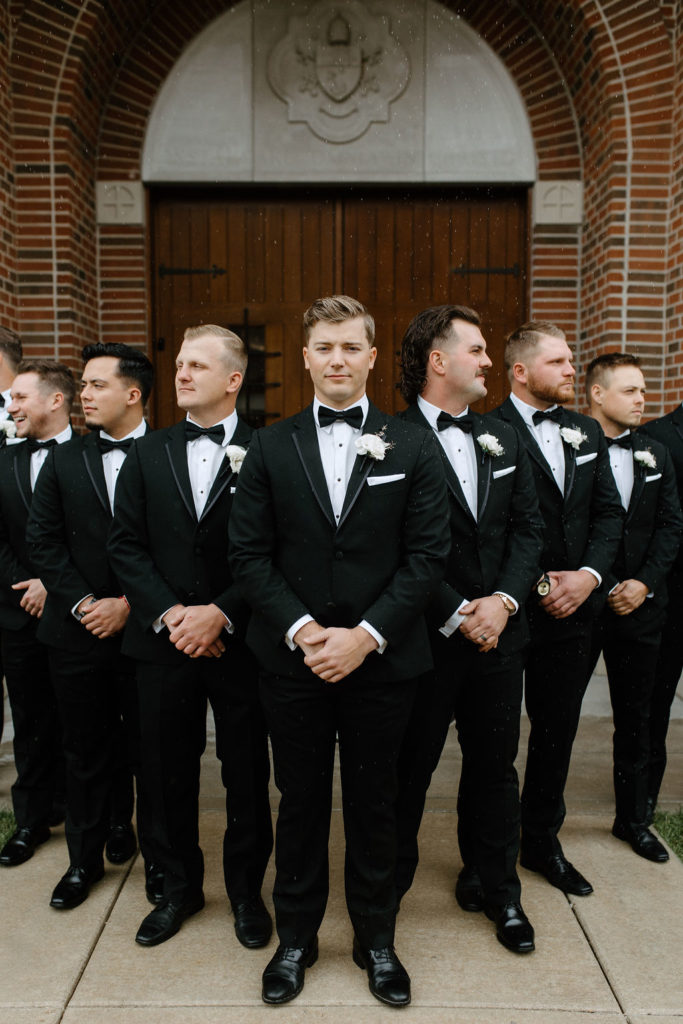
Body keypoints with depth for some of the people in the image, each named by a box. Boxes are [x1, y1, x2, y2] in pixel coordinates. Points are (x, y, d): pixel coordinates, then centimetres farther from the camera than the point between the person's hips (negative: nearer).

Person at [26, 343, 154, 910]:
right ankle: (87, 858, 33)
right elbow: (43, 540, 4)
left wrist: (129, 604, -13)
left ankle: (159, 858, 28)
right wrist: (82, 603, -7)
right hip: (78, 632, 3)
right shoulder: (64, 460, 7)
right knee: (88, 752, 15)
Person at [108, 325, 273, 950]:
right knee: (168, 773, 14)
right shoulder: (149, 455, 8)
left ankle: (246, 890, 32)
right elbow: (126, 544, 3)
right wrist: (167, 613, -10)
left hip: (240, 643, -3)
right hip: (164, 641, 3)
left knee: (247, 775, 10)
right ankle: (180, 886, 36)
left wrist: (222, 613, -16)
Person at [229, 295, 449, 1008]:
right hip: (293, 658, 1)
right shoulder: (270, 447, 3)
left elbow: (428, 553, -5)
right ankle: (295, 937, 35)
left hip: (381, 659, 0)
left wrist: (366, 634, -13)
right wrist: (300, 628, -13)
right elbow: (249, 553, -1)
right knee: (301, 802, 14)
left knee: (374, 803, 13)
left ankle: (375, 939, 35)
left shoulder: (411, 446, 1)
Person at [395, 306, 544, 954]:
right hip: (424, 640, -5)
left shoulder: (503, 440, 10)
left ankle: (494, 887, 37)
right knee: (409, 769, 11)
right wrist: (457, 616, -14)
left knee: (494, 766, 17)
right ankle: (388, 885, 33)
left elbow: (527, 527, 7)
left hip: (499, 634, 6)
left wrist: (503, 599, -7)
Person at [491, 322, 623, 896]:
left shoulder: (587, 433, 12)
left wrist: (588, 576, -6)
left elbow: (609, 513, 9)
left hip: (571, 610, 6)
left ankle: (543, 840, 35)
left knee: (558, 730, 16)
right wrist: (534, 585, -15)